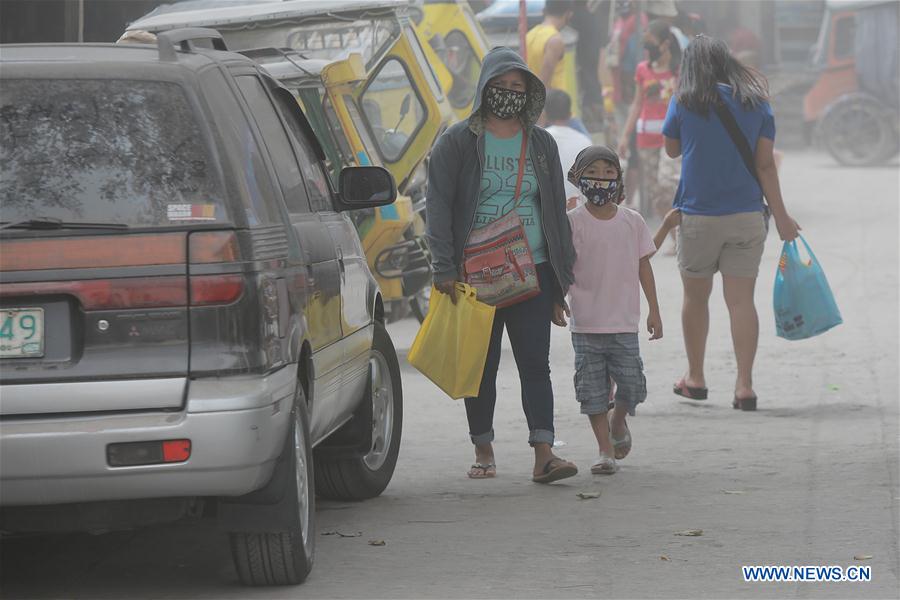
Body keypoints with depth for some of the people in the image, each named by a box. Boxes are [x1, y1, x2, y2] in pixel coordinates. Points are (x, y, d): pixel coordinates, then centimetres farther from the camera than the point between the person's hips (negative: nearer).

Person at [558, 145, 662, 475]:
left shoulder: (632, 221, 4)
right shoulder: (573, 222, -3)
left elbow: (644, 266, 9)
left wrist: (654, 310, 9)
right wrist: (557, 299, -13)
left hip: (624, 322, 1)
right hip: (586, 323, -1)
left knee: (631, 384, -2)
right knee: (593, 388, 0)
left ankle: (618, 422, 30)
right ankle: (605, 449, 10)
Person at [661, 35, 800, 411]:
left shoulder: (684, 104, -3)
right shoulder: (757, 104, 1)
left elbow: (671, 150, 12)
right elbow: (765, 165, 0)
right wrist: (781, 217, 4)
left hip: (698, 216, -1)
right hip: (747, 217, 1)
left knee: (695, 296, 14)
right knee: (741, 300, 1)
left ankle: (694, 378, 25)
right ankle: (744, 385, -5)